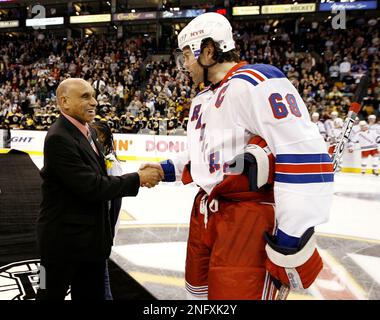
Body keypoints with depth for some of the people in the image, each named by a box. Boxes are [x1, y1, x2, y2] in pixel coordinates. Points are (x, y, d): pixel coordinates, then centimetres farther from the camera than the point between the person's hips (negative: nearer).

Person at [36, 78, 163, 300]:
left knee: (93, 294, 17)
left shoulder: (88, 132, 8)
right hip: (64, 238, -8)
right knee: (52, 294, 9)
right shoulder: (58, 139, -21)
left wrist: (136, 178, -1)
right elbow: (90, 187, -24)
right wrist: (138, 179, -18)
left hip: (92, 238, 8)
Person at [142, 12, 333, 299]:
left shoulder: (256, 83, -16)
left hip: (250, 216, -9)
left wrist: (294, 239, -25)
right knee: (199, 290, 20)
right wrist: (168, 169, 16)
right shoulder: (202, 100, 16)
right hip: (206, 211, 10)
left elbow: (304, 156, -25)